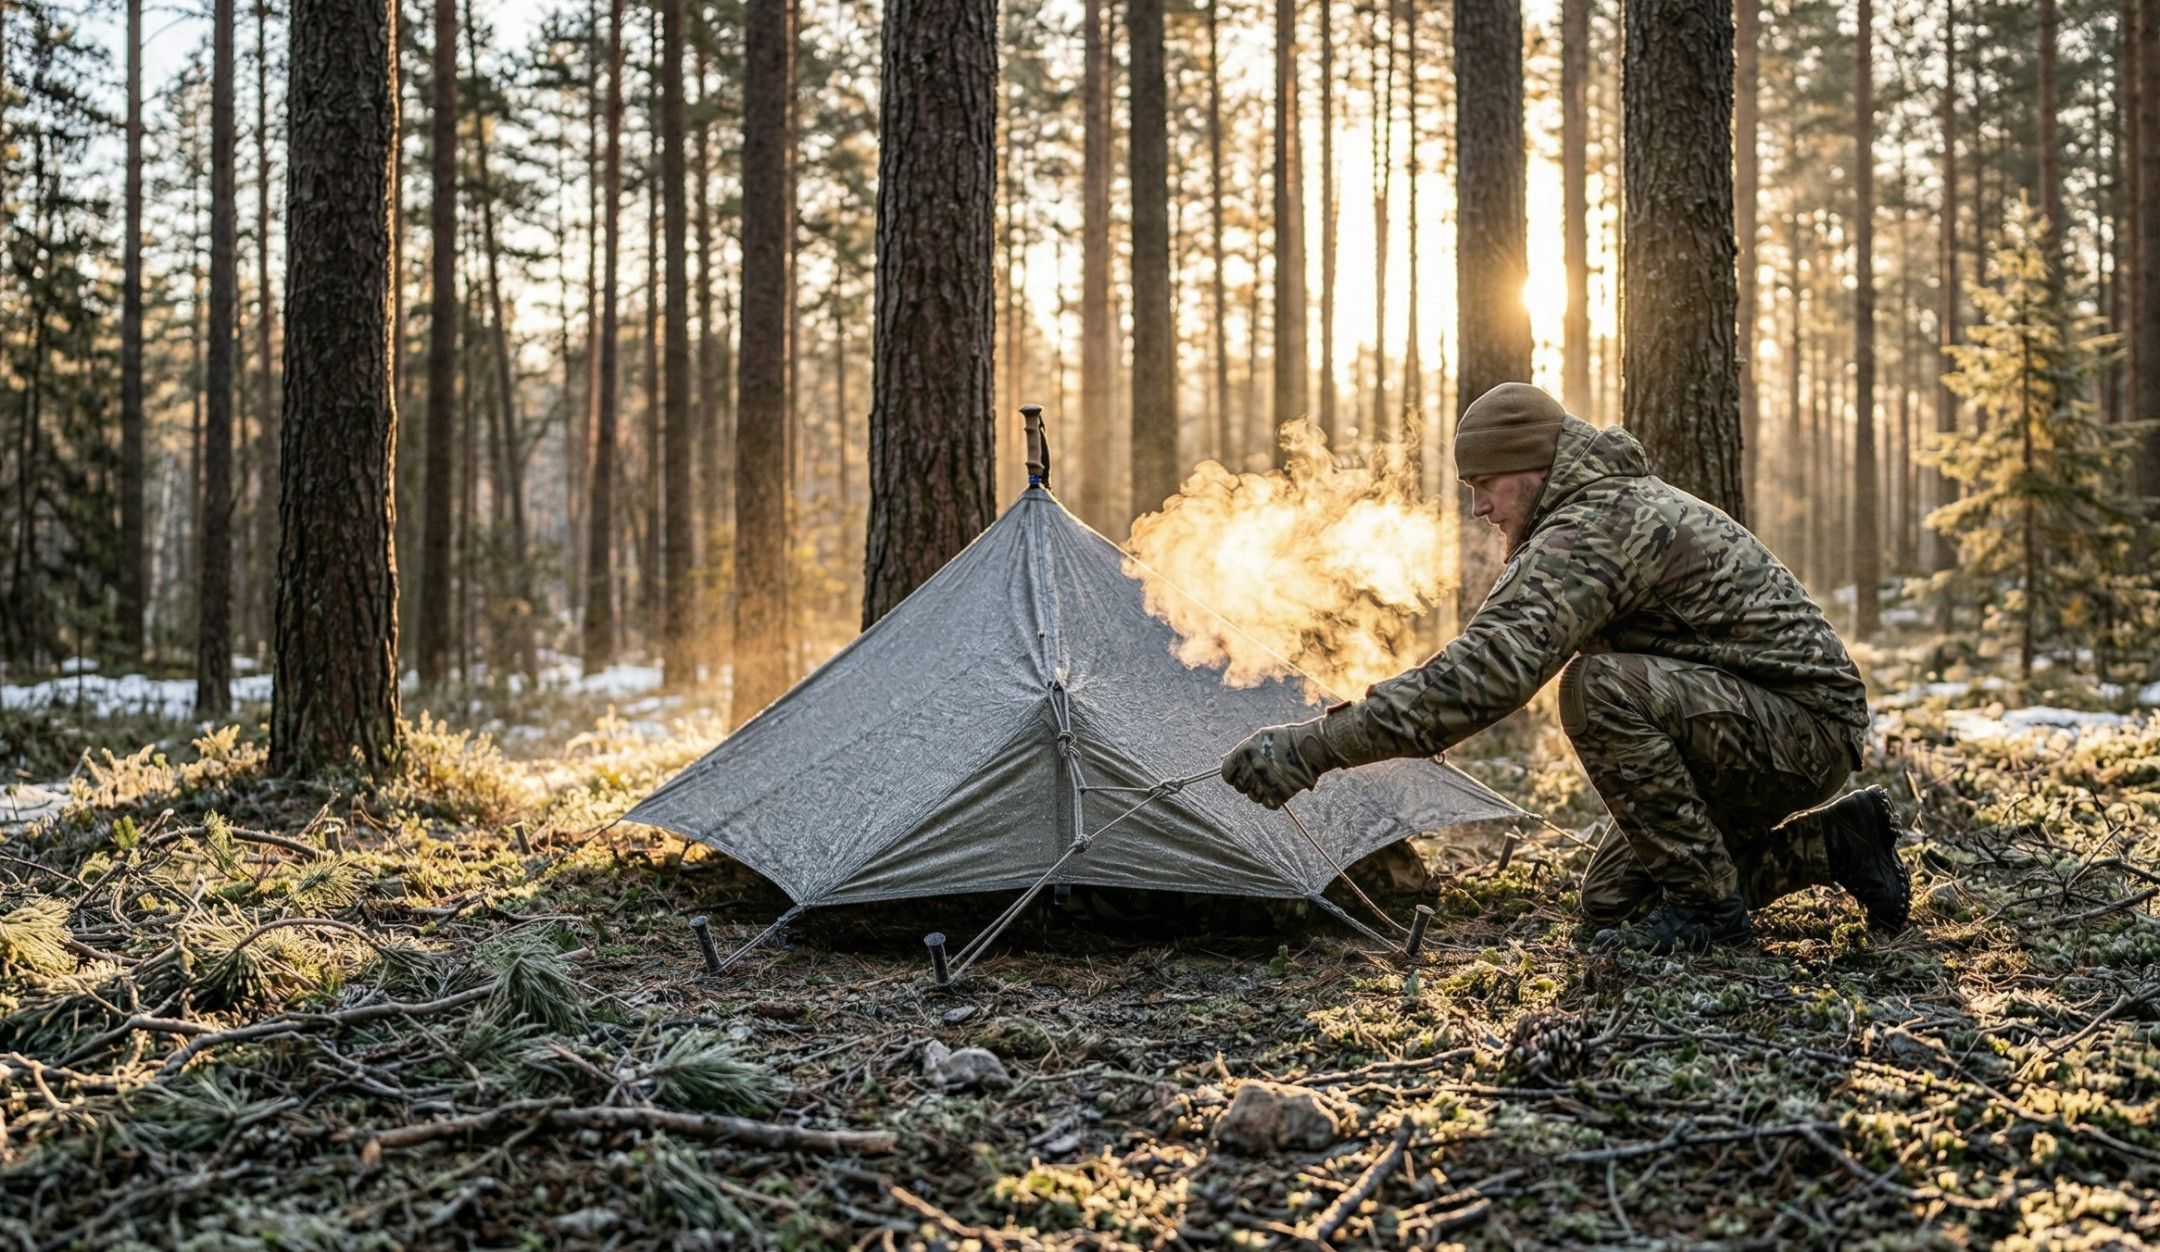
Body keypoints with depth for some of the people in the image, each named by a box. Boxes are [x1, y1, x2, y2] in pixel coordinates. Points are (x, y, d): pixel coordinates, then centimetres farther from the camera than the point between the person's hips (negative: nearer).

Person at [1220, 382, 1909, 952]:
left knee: (1603, 689, -31)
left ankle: (1705, 904, -16)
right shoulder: (1621, 500, 11)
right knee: (1611, 900, 9)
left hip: (1802, 730, -10)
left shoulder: (1593, 530, -24)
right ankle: (1830, 845, 15)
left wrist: (1318, 746, -37)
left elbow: (1489, 670, -36)